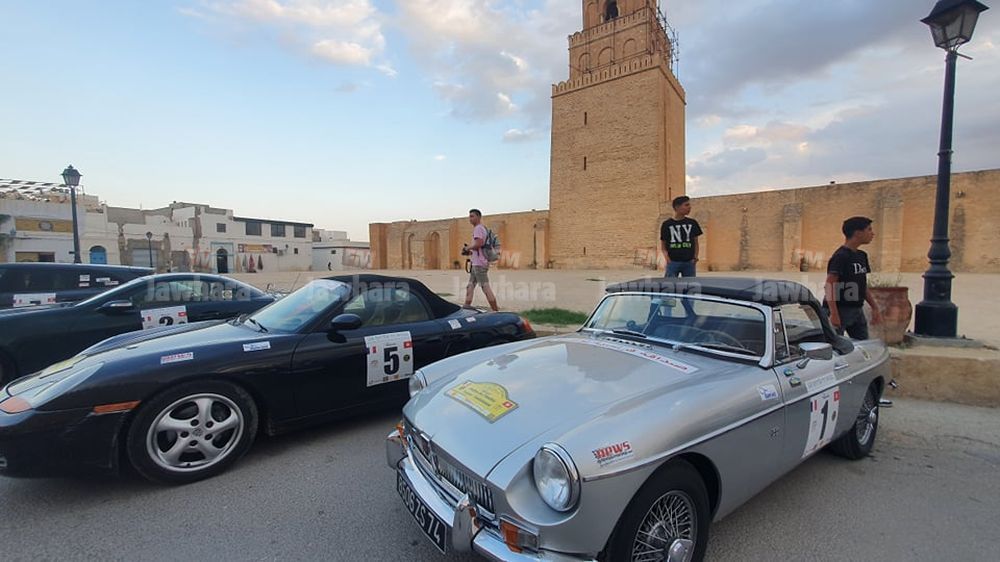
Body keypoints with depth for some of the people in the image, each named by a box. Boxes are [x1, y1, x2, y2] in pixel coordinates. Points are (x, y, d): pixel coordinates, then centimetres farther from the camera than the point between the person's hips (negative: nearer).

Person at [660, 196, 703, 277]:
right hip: (673, 262, -2)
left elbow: (696, 242, 13)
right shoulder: (666, 224, 2)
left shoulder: (692, 223, 9)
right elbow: (663, 245, 5)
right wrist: (667, 258, -10)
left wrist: (695, 256, -1)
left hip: (689, 262, 2)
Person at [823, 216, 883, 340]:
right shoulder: (840, 256, -14)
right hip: (840, 310, -9)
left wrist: (874, 307, 18)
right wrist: (833, 313, -26)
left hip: (857, 310, 9)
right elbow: (829, 286, -19)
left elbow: (863, 285, 21)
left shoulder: (862, 256, 13)